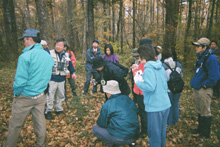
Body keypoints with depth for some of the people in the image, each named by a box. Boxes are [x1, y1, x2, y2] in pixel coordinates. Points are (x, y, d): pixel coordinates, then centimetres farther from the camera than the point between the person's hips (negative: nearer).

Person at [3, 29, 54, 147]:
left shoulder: (26, 56, -19)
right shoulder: (48, 56, 2)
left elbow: (20, 81, -21)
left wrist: (15, 93, -4)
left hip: (25, 97, -6)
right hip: (40, 96, 6)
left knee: (15, 125, 14)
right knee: (40, 122, 18)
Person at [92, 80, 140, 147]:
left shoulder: (107, 105, -11)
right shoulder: (128, 99, 5)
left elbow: (101, 124, -2)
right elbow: (136, 112, 18)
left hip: (120, 138, -6)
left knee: (95, 129, 8)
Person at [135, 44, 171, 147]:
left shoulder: (149, 69, -17)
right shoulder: (160, 67, 8)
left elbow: (150, 87, -26)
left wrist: (138, 81, -10)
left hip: (155, 107, -8)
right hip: (165, 104, 9)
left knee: (154, 133, 8)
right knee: (162, 130, 24)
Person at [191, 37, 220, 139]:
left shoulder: (211, 58, -16)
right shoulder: (199, 58, 11)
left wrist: (205, 85, -17)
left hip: (204, 90, -9)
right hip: (196, 89, 9)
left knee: (205, 112, 5)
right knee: (199, 111, 20)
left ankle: (206, 133, 20)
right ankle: (201, 128, 37)